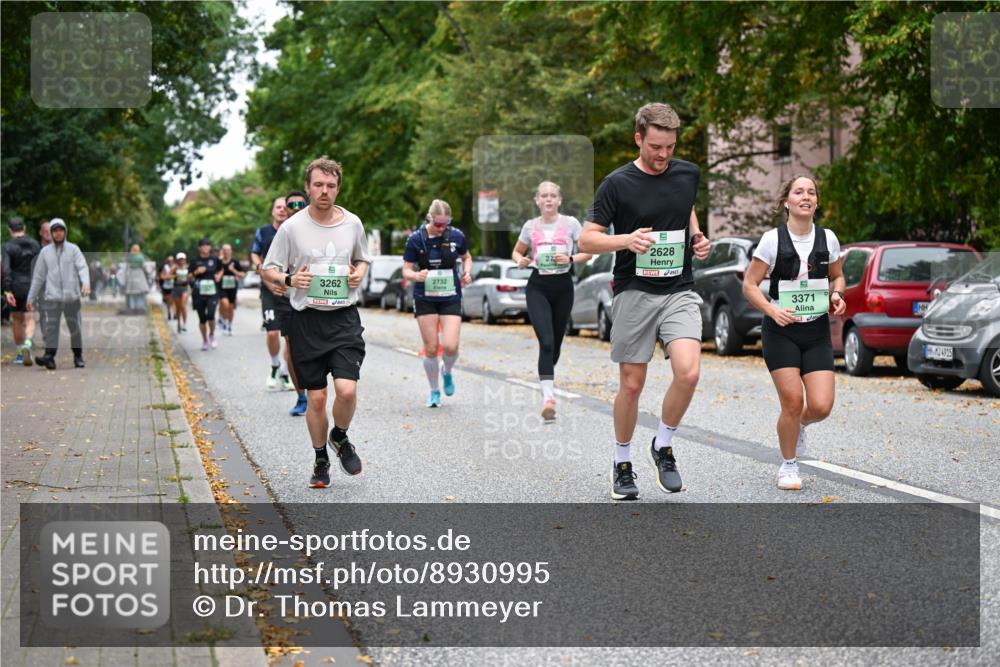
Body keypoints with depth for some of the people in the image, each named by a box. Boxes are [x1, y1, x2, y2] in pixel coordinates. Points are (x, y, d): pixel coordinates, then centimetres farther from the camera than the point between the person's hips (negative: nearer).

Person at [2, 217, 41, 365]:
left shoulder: (8, 246, -7)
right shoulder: (34, 244, 2)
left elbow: (6, 269, -18)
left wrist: (7, 291, -20)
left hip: (15, 287, -1)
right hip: (32, 287, 1)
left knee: (17, 320, 15)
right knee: (30, 320, 1)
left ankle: (20, 353, 21)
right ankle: (27, 345, -27)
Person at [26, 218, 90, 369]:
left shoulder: (73, 249, 5)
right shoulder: (45, 252, 10)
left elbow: (82, 267, -8)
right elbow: (38, 276, 12)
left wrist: (86, 283, -27)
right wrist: (31, 297, 11)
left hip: (71, 296, -1)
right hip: (52, 296, 1)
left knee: (75, 327, 4)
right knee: (51, 327, -11)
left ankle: (78, 357, 16)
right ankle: (49, 357, -18)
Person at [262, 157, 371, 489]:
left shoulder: (353, 223, 4)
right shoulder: (291, 227, -3)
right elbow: (269, 269, 5)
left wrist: (359, 273, -1)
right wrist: (289, 279, -15)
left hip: (344, 317, 1)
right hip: (306, 320, -1)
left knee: (347, 389, -15)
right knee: (316, 397, 3)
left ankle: (340, 437, 17)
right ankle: (321, 460, 24)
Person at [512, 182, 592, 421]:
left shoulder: (570, 223, 1)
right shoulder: (530, 226, 5)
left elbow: (588, 252, 4)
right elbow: (516, 251, 17)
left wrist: (571, 259, -15)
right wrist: (520, 261, -5)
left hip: (563, 286, 1)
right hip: (538, 287, -1)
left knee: (556, 342, 10)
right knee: (546, 341, -16)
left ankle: (546, 375, 39)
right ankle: (548, 397, -23)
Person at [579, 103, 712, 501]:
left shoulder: (688, 174, 6)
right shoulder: (617, 183, -7)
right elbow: (587, 240, -6)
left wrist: (697, 238, 7)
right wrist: (626, 240, -23)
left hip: (679, 292, 3)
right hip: (634, 293, -2)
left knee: (688, 373, -18)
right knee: (631, 384, 3)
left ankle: (663, 446, 6)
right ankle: (622, 464, 23)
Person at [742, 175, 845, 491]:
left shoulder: (828, 238, 3)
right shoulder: (772, 239, -7)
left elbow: (837, 276, 19)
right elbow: (749, 284, -4)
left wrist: (836, 294, -3)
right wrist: (772, 311, -19)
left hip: (817, 332, 3)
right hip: (781, 332, -3)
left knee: (821, 406, -7)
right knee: (792, 402, -9)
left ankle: (800, 426, 30)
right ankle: (788, 466, 14)